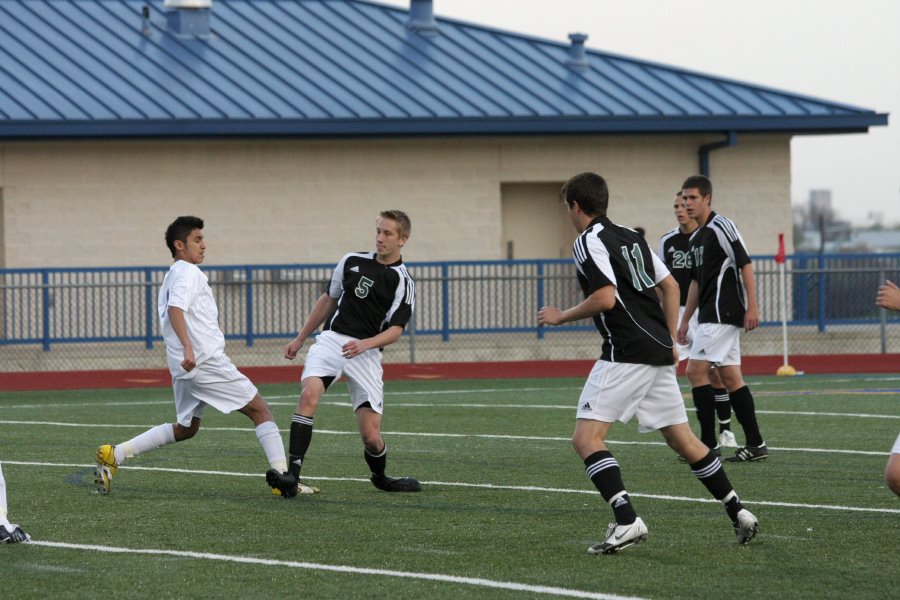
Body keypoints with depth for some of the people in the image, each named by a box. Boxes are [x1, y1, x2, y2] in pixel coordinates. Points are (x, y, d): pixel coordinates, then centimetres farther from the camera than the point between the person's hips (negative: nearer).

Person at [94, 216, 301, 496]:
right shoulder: (188, 273, -9)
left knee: (185, 428, 19)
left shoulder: (172, 275, 21)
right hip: (206, 360, -10)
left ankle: (113, 455, 11)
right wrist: (188, 347, -36)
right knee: (260, 410, -2)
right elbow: (175, 309, -25)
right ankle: (283, 476, -9)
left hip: (185, 367, 10)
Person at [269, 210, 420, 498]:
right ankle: (292, 475, -32)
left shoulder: (403, 282, 0)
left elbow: (395, 330, -7)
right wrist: (300, 339, 23)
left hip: (366, 354, -2)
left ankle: (380, 477, 29)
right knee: (309, 395, -28)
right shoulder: (352, 261, 11)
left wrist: (365, 344, -26)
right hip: (331, 340, 2)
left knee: (371, 436, -6)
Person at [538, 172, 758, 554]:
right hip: (658, 354, 9)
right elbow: (670, 286, 22)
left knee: (586, 438, -10)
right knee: (683, 440, 17)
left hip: (626, 352, -9)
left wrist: (560, 317, -5)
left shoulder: (589, 241, -7)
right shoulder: (630, 236, 19)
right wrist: (670, 342, 26)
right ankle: (738, 513, 18)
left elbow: (606, 298, -19)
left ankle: (627, 521, -25)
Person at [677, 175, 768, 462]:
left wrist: (752, 307, -20)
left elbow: (745, 264, -14)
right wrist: (685, 320, 22)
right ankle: (755, 444, 8)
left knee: (696, 371, -12)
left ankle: (708, 445, -11)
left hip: (723, 313, -9)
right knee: (730, 376, 7)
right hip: (712, 316, 9)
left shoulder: (721, 227, -10)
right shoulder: (696, 238, 17)